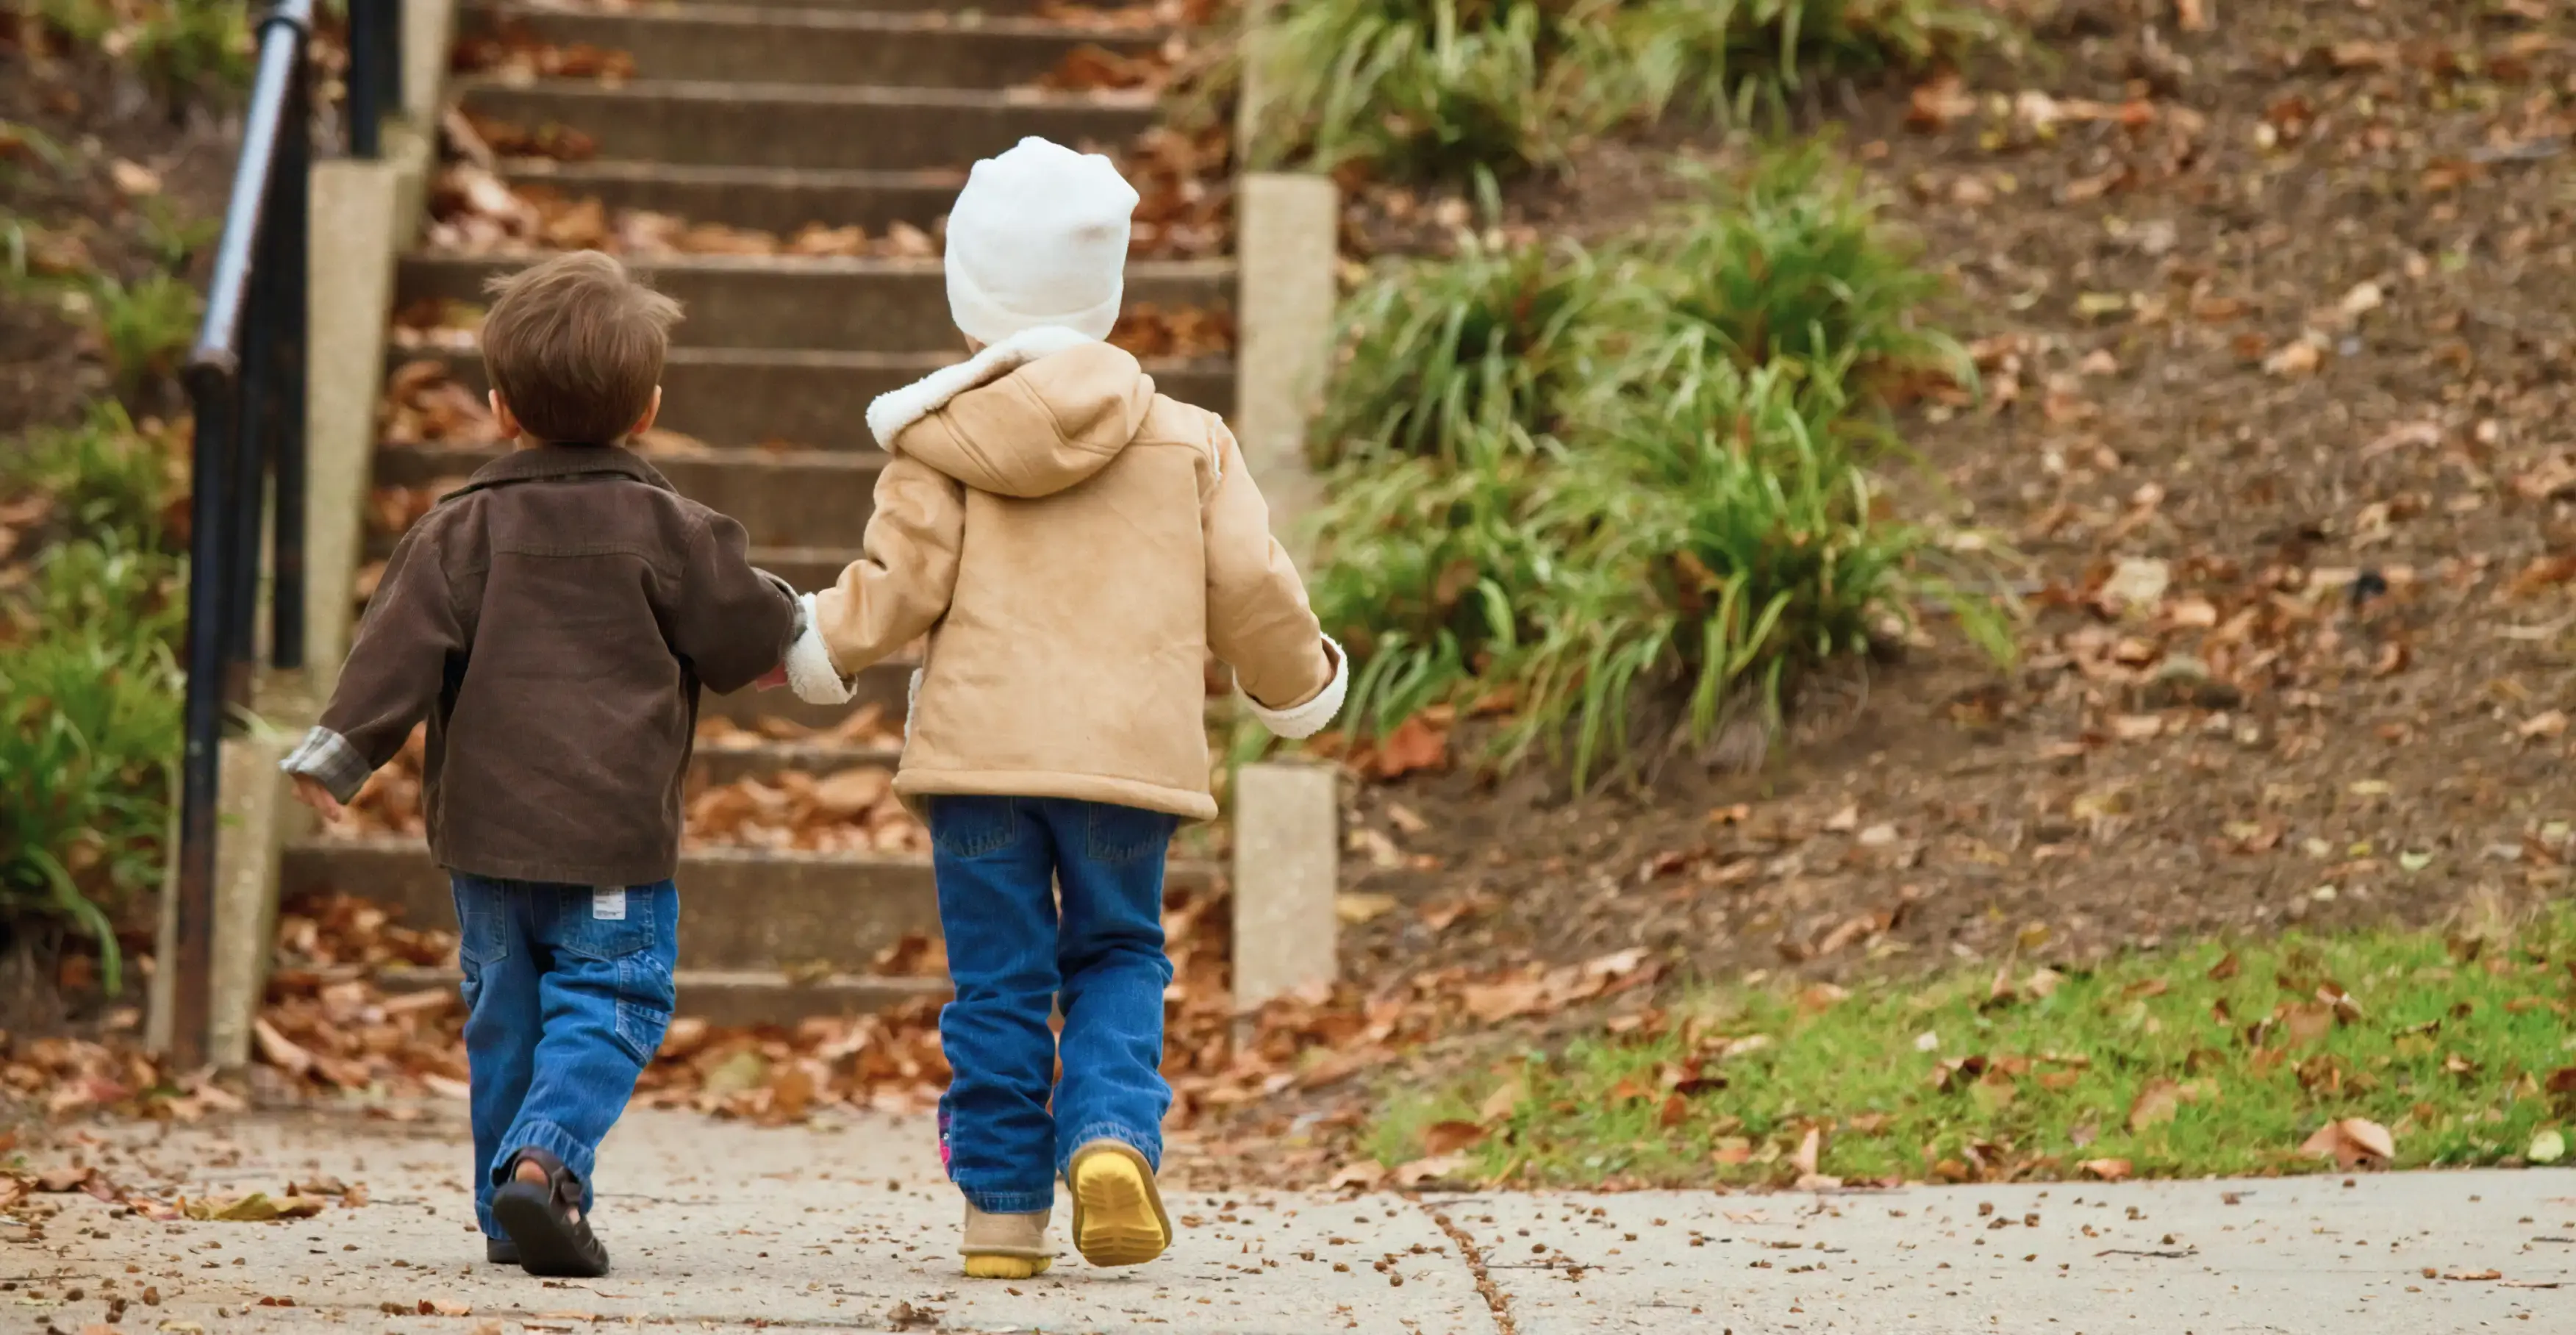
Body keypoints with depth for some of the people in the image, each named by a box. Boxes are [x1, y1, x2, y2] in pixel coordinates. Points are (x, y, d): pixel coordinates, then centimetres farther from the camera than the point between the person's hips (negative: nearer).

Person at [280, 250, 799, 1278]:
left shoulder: (464, 528, 2)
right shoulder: (669, 532, -2)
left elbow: (404, 643, -5)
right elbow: (742, 638, 2)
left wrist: (342, 747, -4)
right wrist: (785, 617, 24)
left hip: (485, 826, 3)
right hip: (614, 834, -3)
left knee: (506, 1013, 13)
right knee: (605, 1006, 0)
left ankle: (511, 1213, 14)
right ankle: (545, 1157, -24)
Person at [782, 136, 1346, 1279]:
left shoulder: (938, 444, 0)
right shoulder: (1188, 443, 6)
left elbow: (898, 589, -2)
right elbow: (1250, 592, 7)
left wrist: (805, 639, 16)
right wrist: (1301, 683, 25)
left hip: (980, 748, -1)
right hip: (1129, 751, 1)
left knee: (997, 982, 6)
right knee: (1118, 959, 14)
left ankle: (1004, 1211, 7)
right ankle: (1112, 1133, -11)